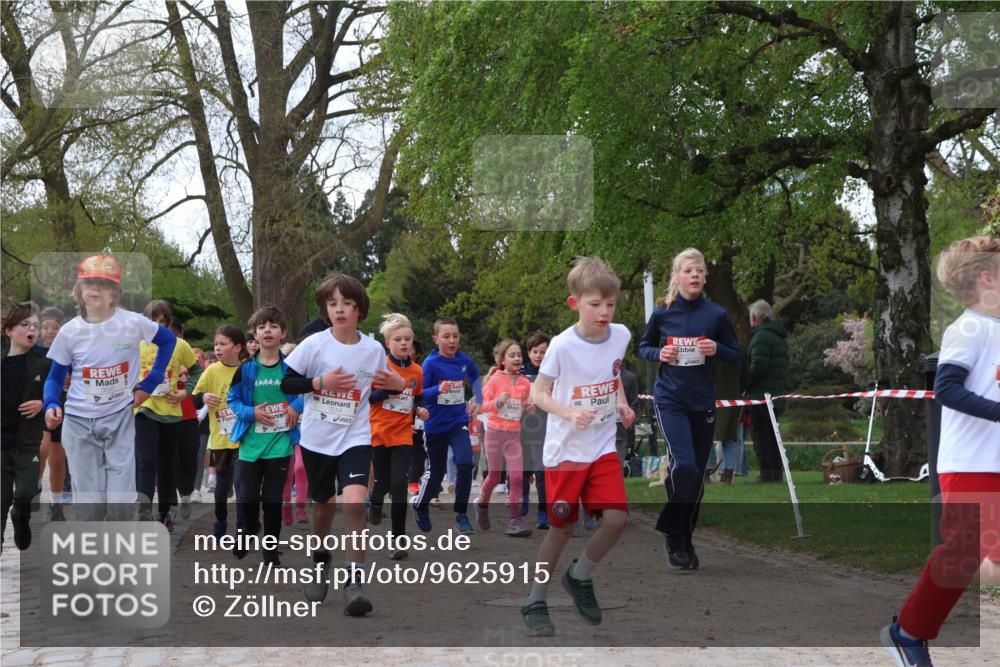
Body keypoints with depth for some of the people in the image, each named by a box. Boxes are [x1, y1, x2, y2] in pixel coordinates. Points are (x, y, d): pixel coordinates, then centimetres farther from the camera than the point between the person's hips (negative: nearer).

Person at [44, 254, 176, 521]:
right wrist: (51, 405, -16)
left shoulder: (133, 323, -10)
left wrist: (150, 384, 3)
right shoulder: (70, 331, -6)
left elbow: (168, 340, 8)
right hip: (79, 422, 1)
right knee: (89, 502, 2)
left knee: (121, 500, -7)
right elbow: (55, 377, 4)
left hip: (120, 419, -1)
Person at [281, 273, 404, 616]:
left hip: (355, 438, -1)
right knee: (323, 505, 15)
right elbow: (286, 384, -6)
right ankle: (320, 566, 42)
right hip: (317, 439, 1)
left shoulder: (374, 349, -3)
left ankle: (354, 583, -15)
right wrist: (321, 382, -19)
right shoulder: (313, 344, -8)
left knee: (354, 502, -21)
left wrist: (397, 386, -9)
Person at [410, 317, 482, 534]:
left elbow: (475, 378, 19)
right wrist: (438, 389, -33)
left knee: (465, 463, -19)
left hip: (459, 422, 2)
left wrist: (477, 401, 10)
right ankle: (420, 504, 40)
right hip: (436, 425, -2)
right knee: (435, 472, 10)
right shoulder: (431, 363, -13)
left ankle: (461, 514, -6)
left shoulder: (465, 360, -2)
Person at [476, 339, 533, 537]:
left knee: (517, 477, -7)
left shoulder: (525, 383, 5)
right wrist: (497, 402, -25)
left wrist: (529, 408, -4)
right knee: (495, 476, 8)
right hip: (495, 431, -3)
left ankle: (515, 519, -5)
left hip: (514, 434, 3)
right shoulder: (495, 379, -6)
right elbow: (482, 404, -7)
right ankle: (482, 503, 36)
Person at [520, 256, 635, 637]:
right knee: (563, 527, 4)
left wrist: (622, 405, 1)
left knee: (616, 519, -10)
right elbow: (538, 394, -10)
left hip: (603, 447, 4)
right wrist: (571, 413, -25)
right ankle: (535, 602, 22)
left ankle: (579, 578, 17)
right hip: (565, 449, -4)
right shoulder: (562, 345, -17)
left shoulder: (621, 335, -3)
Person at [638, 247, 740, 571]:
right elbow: (643, 347, 12)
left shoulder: (716, 314, -1)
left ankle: (685, 539, 23)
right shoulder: (662, 313, -2)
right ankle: (672, 533, 0)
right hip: (669, 399, -2)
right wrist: (659, 354, -9)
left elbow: (736, 356, 7)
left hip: (703, 402, 2)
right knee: (684, 464, -19)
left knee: (698, 474, 7)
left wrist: (717, 349, -14)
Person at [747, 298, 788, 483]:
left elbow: (757, 366, -20)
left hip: (760, 393, -9)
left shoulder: (761, 336, -12)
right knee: (771, 433, 14)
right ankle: (777, 471, 15)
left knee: (760, 434, -6)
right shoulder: (781, 337, 19)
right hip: (777, 393, 9)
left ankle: (766, 472, -9)